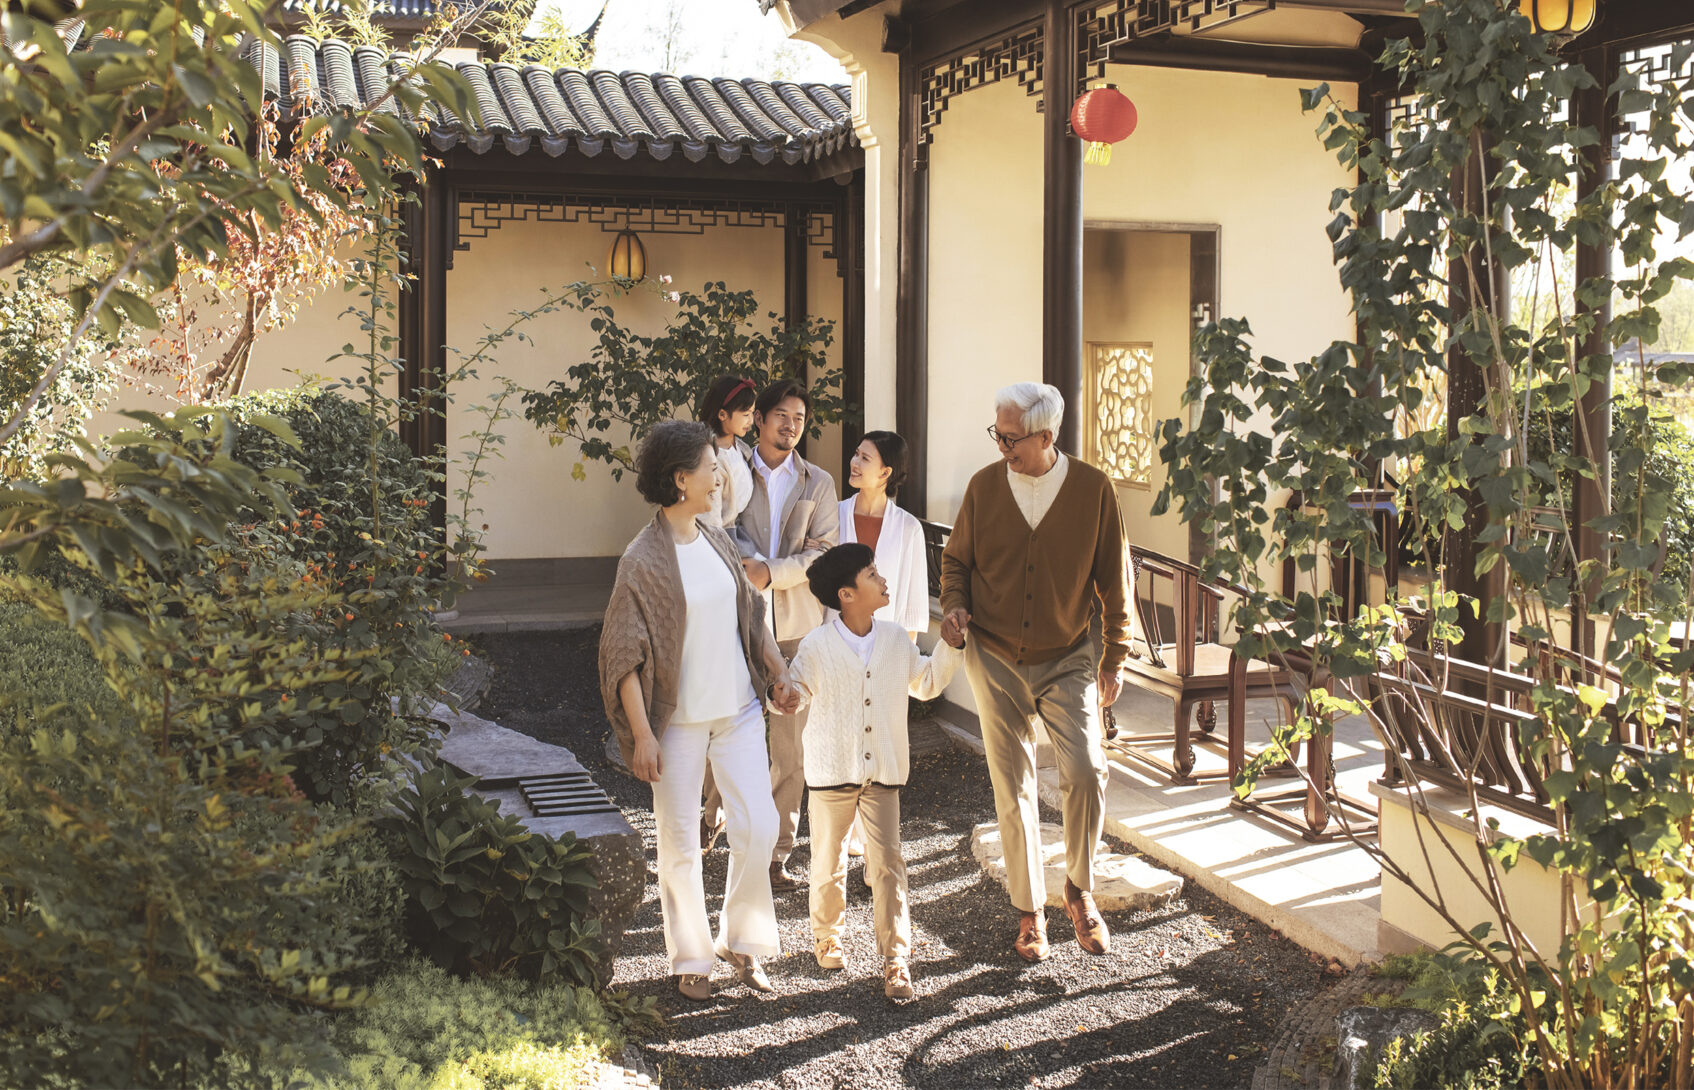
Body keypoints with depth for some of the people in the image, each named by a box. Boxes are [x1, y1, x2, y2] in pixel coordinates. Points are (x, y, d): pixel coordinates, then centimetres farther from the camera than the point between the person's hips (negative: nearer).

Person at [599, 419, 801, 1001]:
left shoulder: (717, 540, 6)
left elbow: (750, 613, 17)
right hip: (678, 719, -5)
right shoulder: (643, 559, -14)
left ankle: (741, 939, 20)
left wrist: (778, 674, 8)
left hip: (738, 710, 5)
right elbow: (625, 656, -14)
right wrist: (641, 734, -17)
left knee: (758, 825, 0)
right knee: (679, 843, 5)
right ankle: (691, 958, 22)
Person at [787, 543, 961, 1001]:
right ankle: (827, 934, 37)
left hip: (884, 772, 2)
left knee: (887, 862, -2)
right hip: (832, 771, -2)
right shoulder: (816, 646, -10)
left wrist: (950, 645, 7)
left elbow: (927, 683, 16)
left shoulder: (897, 640, 1)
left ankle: (895, 957, 4)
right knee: (829, 860, 13)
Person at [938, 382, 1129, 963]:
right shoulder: (985, 486, -4)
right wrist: (954, 606, -10)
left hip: (1066, 659, -1)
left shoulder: (1092, 488, -8)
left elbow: (1112, 578, 0)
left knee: (1085, 772, -16)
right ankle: (1030, 911, 23)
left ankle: (1080, 889, 10)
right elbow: (956, 558, 10)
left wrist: (1115, 656, 3)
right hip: (995, 659, 2)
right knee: (1012, 790, 6)